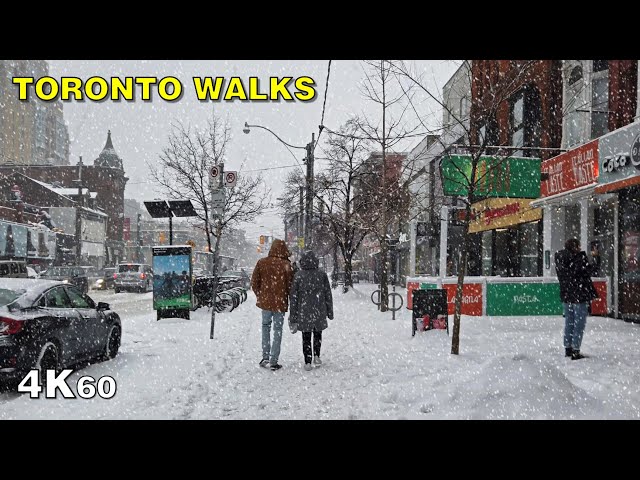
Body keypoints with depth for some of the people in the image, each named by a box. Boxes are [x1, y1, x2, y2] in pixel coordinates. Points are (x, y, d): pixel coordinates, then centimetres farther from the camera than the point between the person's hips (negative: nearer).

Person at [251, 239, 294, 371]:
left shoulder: (262, 262, -3)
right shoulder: (286, 265, -12)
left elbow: (254, 282, 2)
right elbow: (290, 285, -9)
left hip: (265, 301, 3)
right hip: (280, 302, -2)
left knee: (265, 326, 20)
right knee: (278, 330, 6)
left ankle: (265, 357, 13)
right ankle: (273, 362, 7)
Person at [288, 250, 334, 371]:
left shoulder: (298, 275, -6)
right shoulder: (322, 274, -4)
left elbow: (293, 297, -4)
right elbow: (328, 295, 0)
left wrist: (293, 316, 3)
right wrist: (330, 312, 10)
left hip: (304, 312, 0)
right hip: (319, 312, 1)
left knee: (306, 337, 9)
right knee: (317, 334, 21)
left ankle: (307, 362, 7)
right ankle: (316, 356, 10)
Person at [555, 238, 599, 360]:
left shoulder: (559, 258, 5)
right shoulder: (580, 257, -14)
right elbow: (587, 272, -15)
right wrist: (593, 267, 3)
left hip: (566, 295, 6)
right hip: (580, 295, -6)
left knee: (569, 322, 17)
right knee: (579, 323, 0)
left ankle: (568, 348, 22)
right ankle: (575, 350, -2)